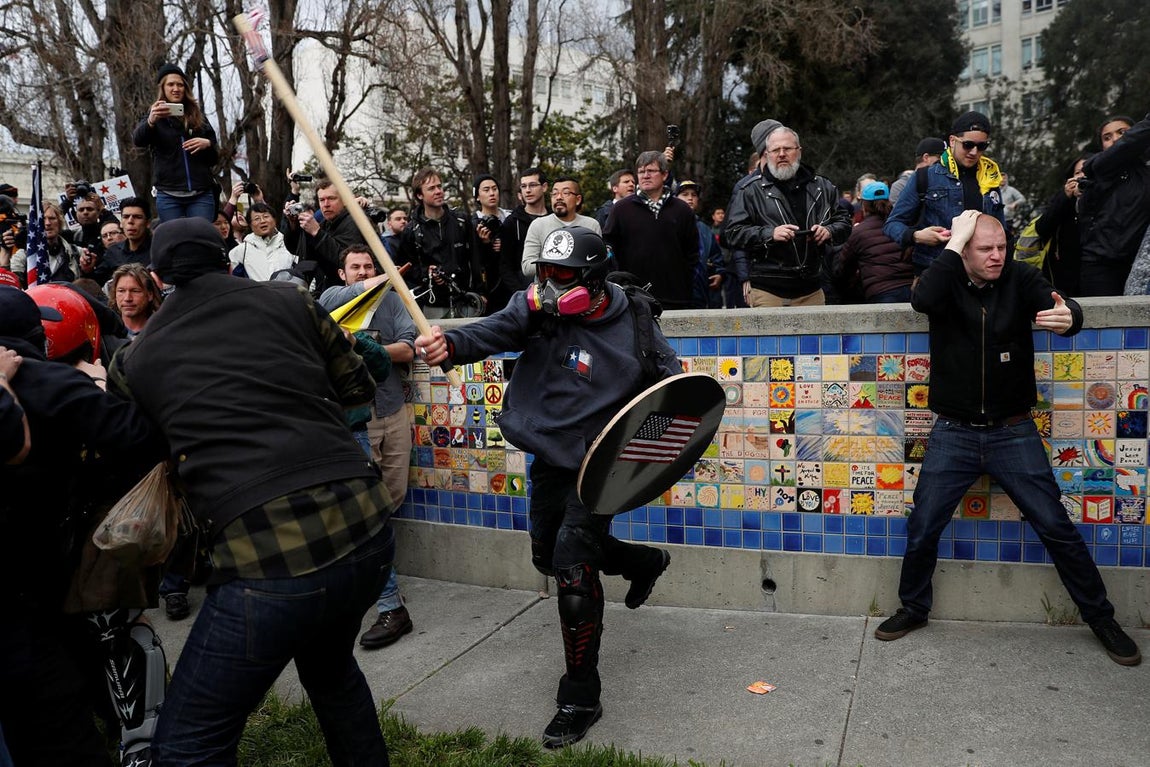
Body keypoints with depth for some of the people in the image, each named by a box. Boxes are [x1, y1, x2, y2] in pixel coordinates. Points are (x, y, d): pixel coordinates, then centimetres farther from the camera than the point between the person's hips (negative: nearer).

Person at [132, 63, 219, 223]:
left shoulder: (198, 116, 16)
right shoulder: (156, 116, 10)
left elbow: (214, 159, 15)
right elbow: (137, 140, -12)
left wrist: (207, 144, -8)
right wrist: (151, 121, -32)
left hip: (201, 194, 1)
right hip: (169, 195, -1)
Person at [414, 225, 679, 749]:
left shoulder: (633, 331, -17)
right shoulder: (535, 308, -9)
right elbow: (492, 333, -26)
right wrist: (450, 345, -48)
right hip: (548, 457, 6)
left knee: (573, 569, -14)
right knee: (548, 556, 22)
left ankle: (581, 700, 5)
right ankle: (645, 562, 49)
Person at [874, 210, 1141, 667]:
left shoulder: (1020, 279, -3)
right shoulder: (946, 284, -5)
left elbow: (1065, 308, -19)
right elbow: (921, 300, -29)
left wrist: (1068, 317, -43)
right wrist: (954, 242, -22)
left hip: (1014, 433, 0)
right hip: (954, 434, 0)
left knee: (1057, 529, 3)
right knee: (921, 529, 4)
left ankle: (1101, 619, 22)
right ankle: (914, 609, 26)